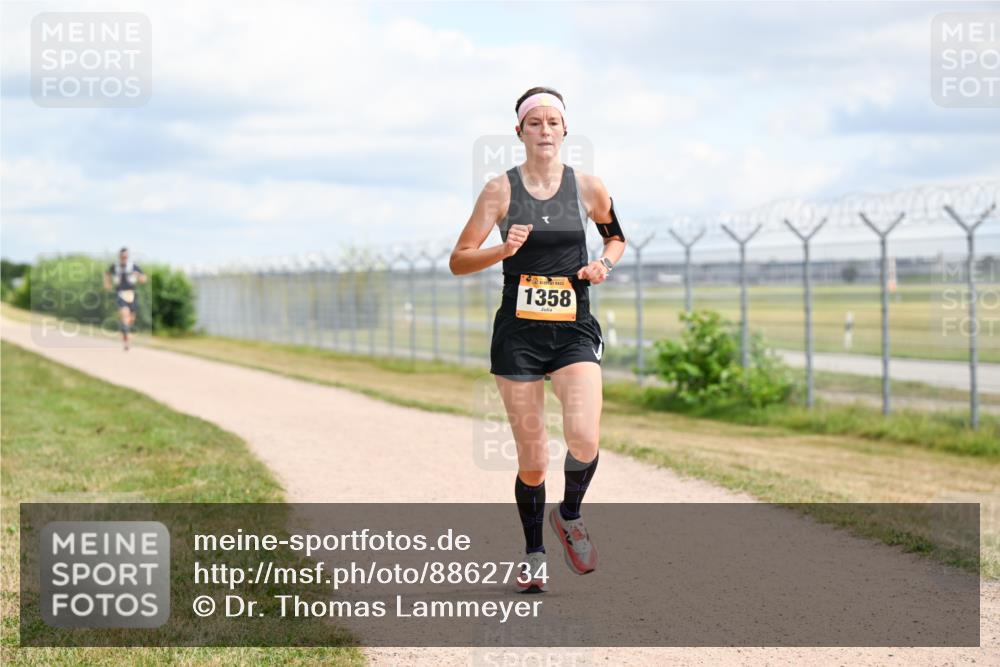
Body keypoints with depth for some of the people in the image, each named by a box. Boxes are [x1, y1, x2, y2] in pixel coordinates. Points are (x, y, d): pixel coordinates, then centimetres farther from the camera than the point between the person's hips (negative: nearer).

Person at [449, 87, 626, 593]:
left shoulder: (588, 189, 3)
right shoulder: (501, 190, -1)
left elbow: (616, 235, 21)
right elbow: (458, 261, 0)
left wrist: (604, 263, 0)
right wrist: (503, 250, -18)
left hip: (574, 331, 0)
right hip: (518, 332, 0)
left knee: (584, 438, -22)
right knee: (531, 458, 2)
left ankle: (569, 515, 9)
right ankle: (534, 557, 23)